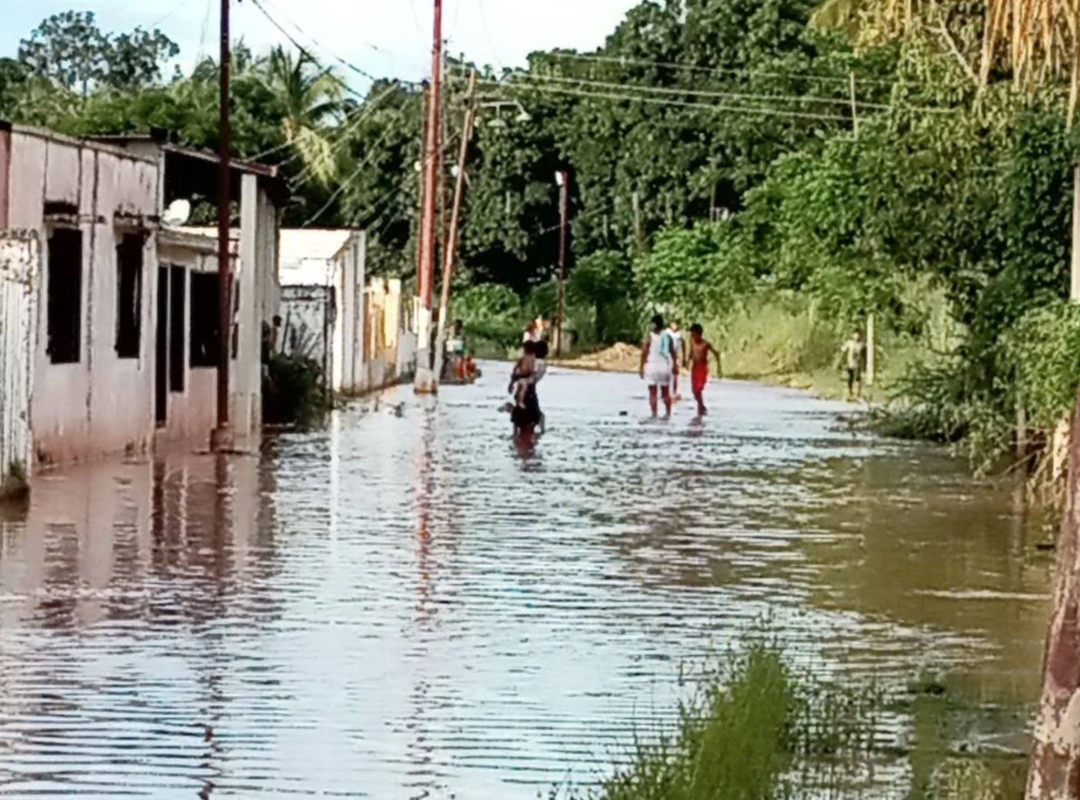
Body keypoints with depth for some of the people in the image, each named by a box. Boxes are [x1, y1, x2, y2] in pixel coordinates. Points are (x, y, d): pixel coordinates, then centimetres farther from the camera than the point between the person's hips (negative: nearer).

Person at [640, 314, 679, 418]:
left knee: (653, 393, -1)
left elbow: (644, 353, -8)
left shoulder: (650, 337, -7)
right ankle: (668, 413, 16)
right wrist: (675, 366, 17)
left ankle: (654, 414, -6)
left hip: (652, 366, -4)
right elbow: (673, 352, 7)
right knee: (666, 392, 14)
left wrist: (642, 367, -2)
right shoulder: (668, 337, 3)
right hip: (665, 366, 4)